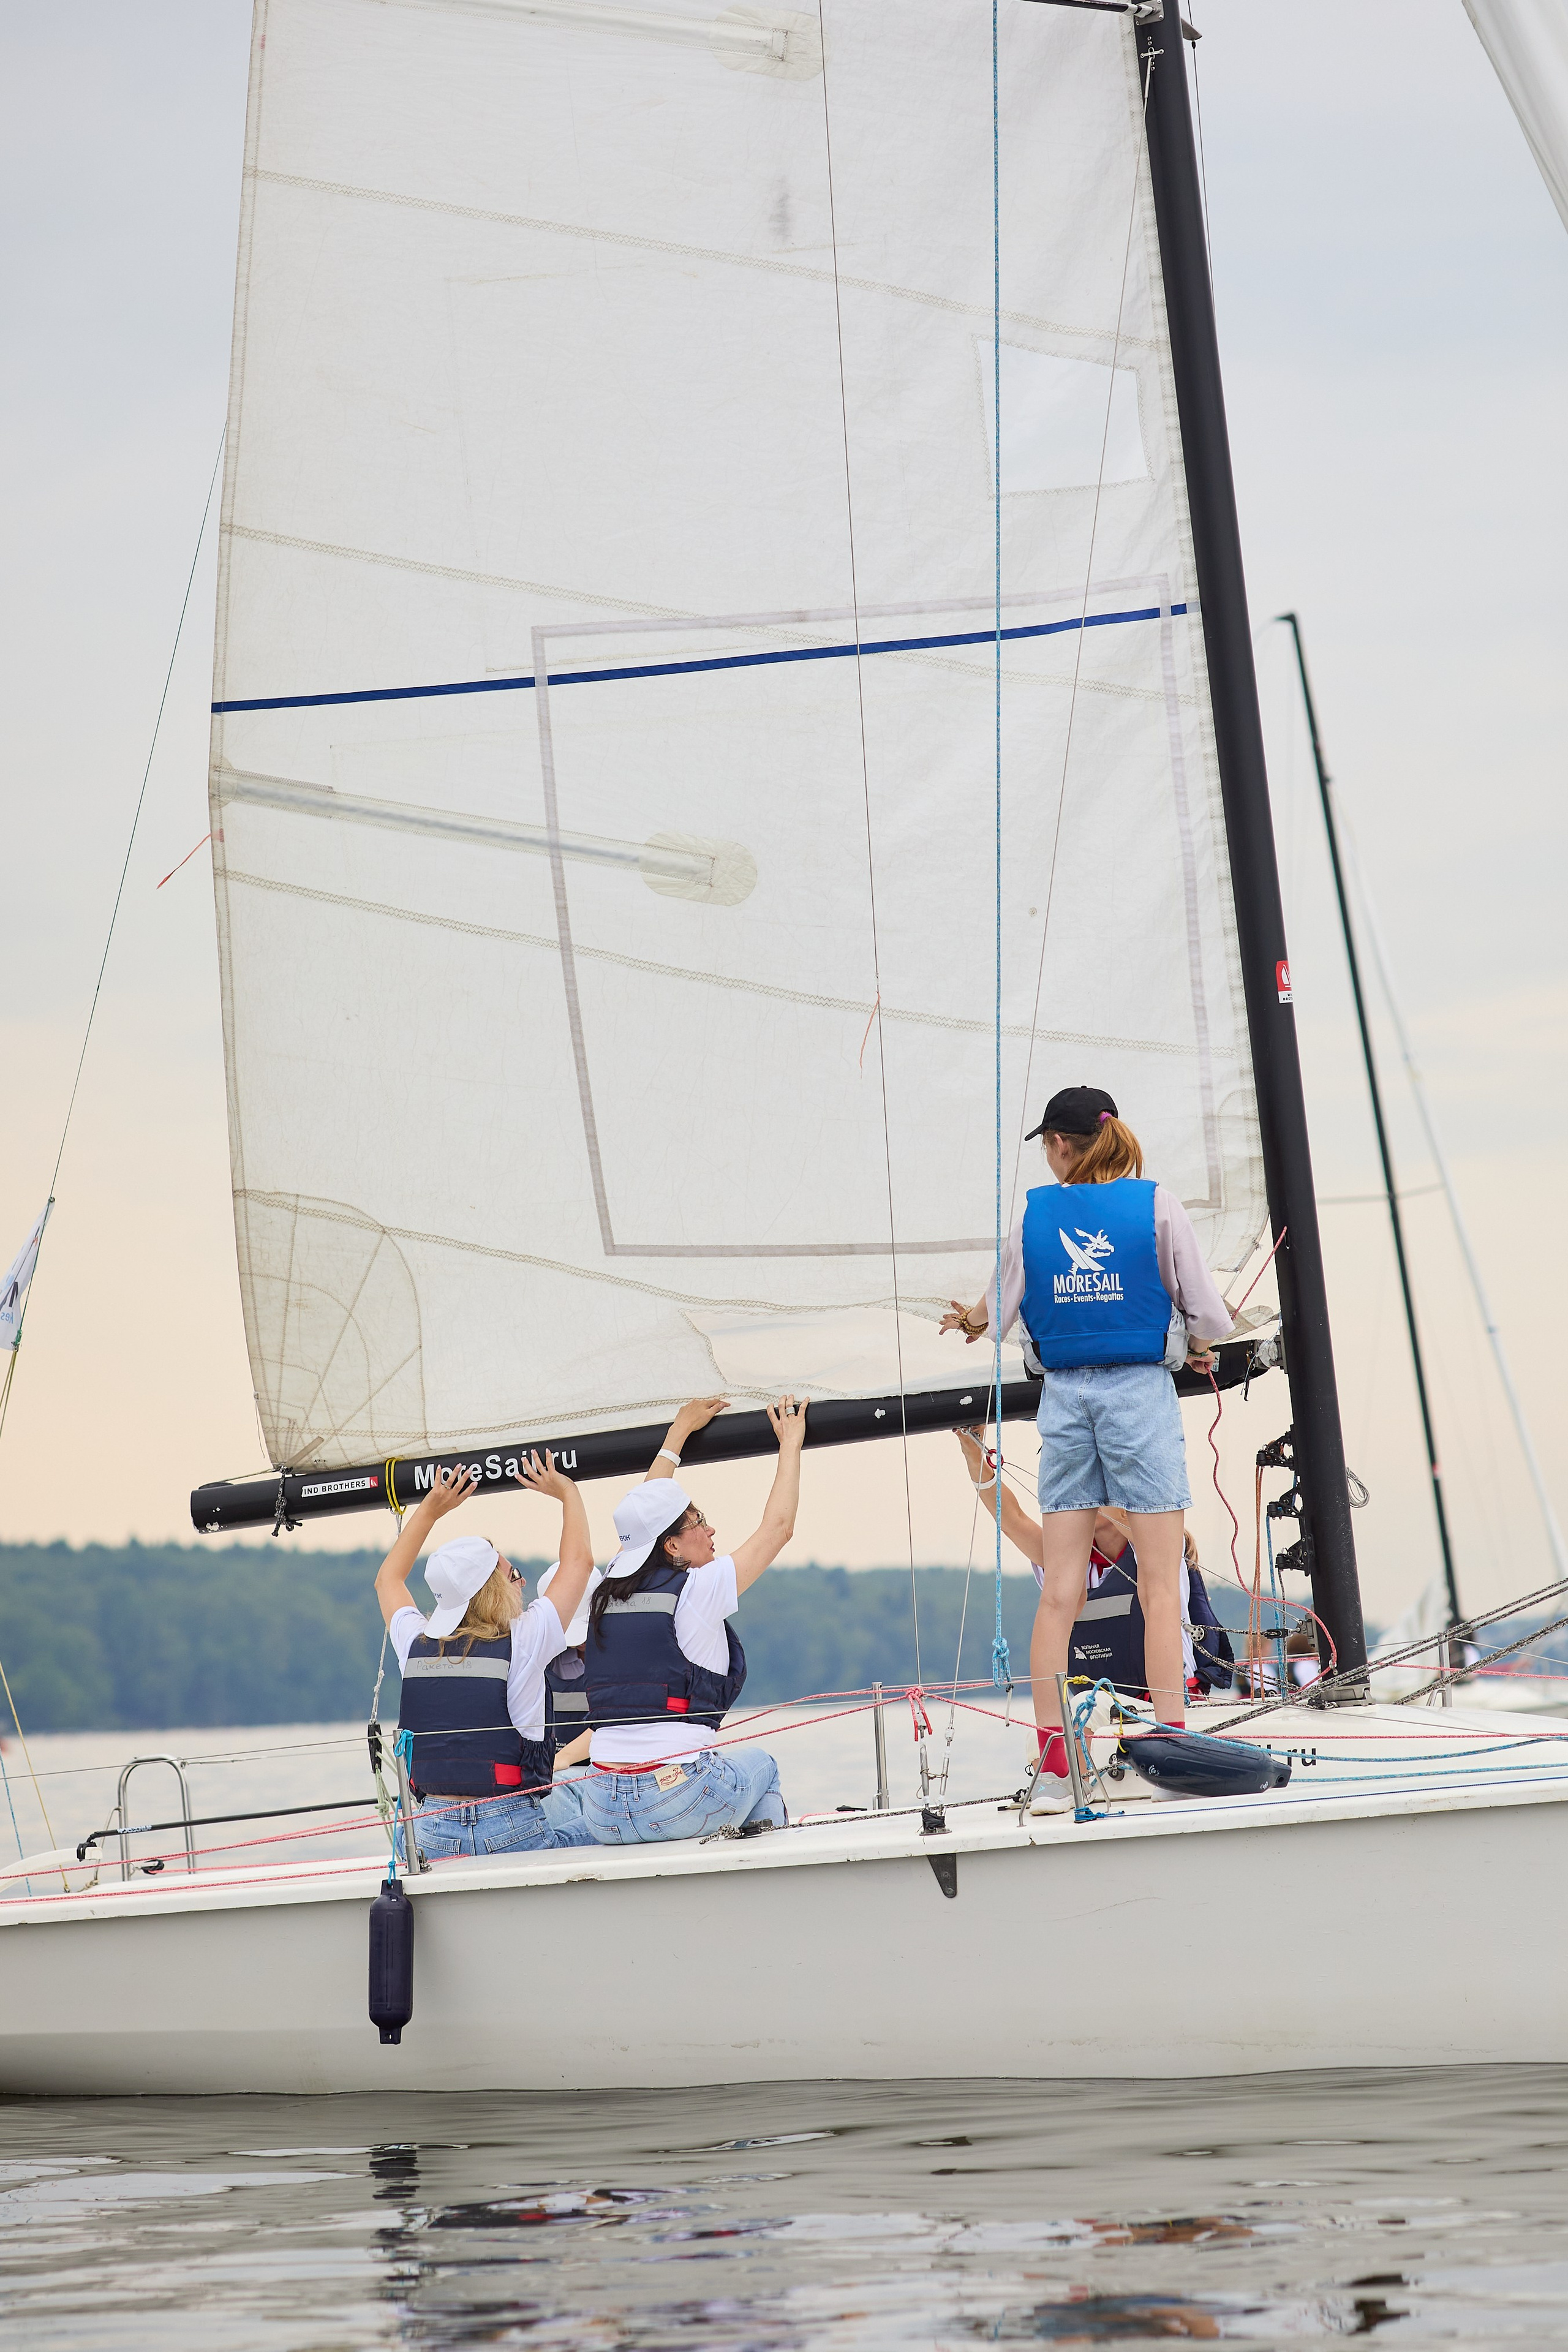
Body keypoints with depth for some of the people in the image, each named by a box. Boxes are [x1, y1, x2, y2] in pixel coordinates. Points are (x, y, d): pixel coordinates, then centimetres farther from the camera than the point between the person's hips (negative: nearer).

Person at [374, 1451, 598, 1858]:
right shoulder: (521, 1644, -7)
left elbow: (388, 1579, 28)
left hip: (430, 1835, 3)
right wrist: (566, 1492, 21)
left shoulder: (415, 1646, 5)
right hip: (510, 1831, -3)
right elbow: (579, 1561, 8)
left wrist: (430, 1508, 32)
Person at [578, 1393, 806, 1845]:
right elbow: (778, 1526, 5)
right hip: (680, 1803, -4)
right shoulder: (699, 1589, -7)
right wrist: (791, 1443, 18)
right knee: (759, 1765, 28)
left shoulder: (609, 1593, 9)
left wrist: (680, 1431, 39)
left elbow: (643, 1514, 28)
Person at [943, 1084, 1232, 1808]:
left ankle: (1051, 1754, 5)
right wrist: (1197, 1349, 21)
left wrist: (973, 1320, 32)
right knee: (1160, 1585, 0)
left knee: (1059, 1588, 6)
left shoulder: (1033, 1213, 3)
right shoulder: (1157, 1206, -2)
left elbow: (1000, 1314, 10)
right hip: (1141, 1391, -2)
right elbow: (1208, 1315, -2)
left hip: (1064, 1395, 3)